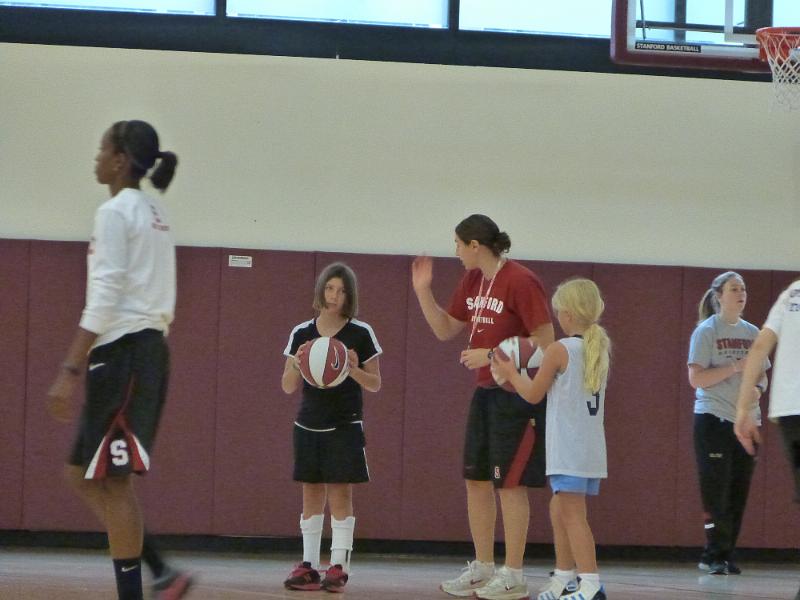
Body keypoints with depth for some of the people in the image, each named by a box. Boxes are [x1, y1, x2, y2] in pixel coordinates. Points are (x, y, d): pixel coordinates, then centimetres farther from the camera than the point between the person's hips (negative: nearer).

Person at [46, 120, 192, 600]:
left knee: (113, 481, -6)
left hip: (122, 351, -9)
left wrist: (70, 371, -21)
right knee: (84, 475, 13)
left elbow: (104, 297, -18)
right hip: (152, 345, 9)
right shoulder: (154, 212, 17)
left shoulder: (116, 212, -10)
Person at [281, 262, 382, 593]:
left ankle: (339, 566, -4)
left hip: (345, 426, -3)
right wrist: (297, 364, -15)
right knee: (312, 495, 5)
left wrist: (354, 370, -18)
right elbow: (288, 387, 5)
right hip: (309, 425, 3)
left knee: (340, 494, -5)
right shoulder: (301, 334, 3)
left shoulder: (361, 334, -3)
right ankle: (309, 565, 7)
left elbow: (376, 384, 1)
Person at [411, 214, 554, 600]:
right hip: (485, 392, 9)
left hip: (516, 395, -9)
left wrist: (491, 354, -19)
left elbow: (545, 342, -18)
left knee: (510, 482, -5)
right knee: (476, 478, 11)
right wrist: (423, 291, 6)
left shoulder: (520, 282, -16)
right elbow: (445, 330, 18)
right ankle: (482, 568, 21)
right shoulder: (472, 282, 10)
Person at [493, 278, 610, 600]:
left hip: (568, 449, -8)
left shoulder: (559, 351, -11)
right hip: (592, 447, 8)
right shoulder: (601, 349, 10)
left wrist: (511, 373, 14)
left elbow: (534, 394, -2)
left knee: (572, 514, -10)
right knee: (559, 509, 19)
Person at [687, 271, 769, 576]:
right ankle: (714, 556, -1)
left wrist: (759, 387, -6)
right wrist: (735, 367, -20)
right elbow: (696, 378, -11)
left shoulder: (752, 333, 11)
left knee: (738, 493, 5)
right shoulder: (706, 331, -4)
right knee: (716, 490, -6)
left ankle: (726, 555, 11)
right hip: (714, 421, -5)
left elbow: (761, 376, 17)